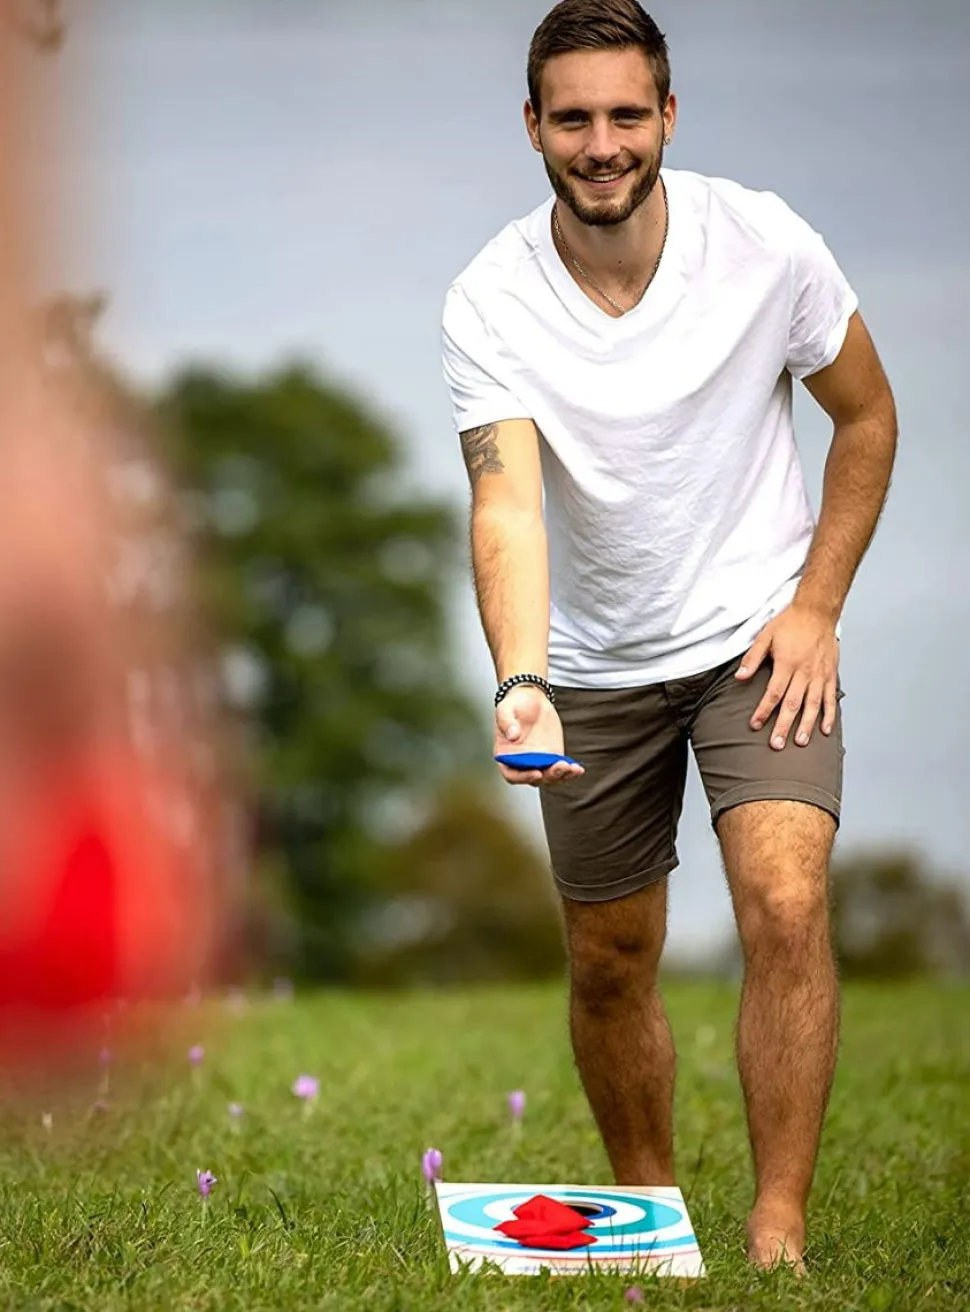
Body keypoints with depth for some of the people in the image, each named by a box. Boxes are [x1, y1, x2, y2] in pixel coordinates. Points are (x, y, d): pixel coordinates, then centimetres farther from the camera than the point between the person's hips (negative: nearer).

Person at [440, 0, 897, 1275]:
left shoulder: (766, 245, -15)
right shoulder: (491, 303, -16)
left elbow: (868, 416, 0)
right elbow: (506, 502, -27)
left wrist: (816, 608, -7)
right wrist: (521, 683, -43)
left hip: (757, 636, -1)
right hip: (595, 661, 2)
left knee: (786, 912, -21)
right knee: (609, 968, 11)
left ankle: (777, 1238, -14)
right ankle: (648, 1209, 33)